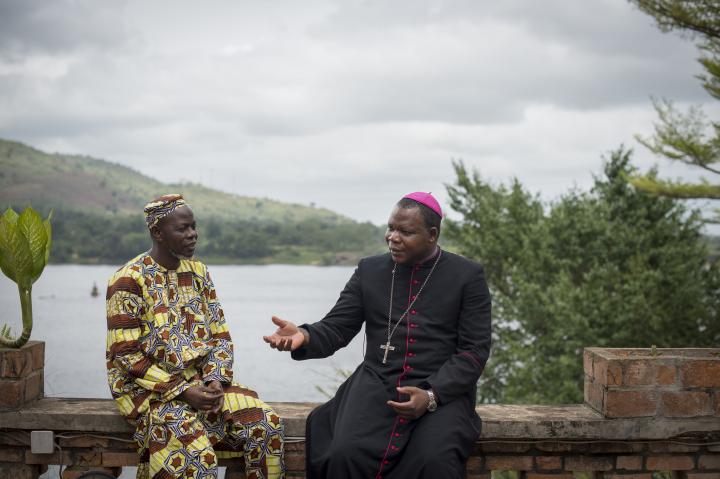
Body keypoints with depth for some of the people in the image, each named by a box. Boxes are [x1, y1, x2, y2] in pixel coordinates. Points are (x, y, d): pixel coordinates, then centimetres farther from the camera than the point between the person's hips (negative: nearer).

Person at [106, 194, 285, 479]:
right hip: (150, 388, -5)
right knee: (197, 454, -31)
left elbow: (220, 336, 9)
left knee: (266, 422, -17)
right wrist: (181, 390, -20)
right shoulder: (129, 281, -11)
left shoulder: (198, 273, 8)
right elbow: (126, 357, -14)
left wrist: (215, 380, -11)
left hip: (202, 382, 6)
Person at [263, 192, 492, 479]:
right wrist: (304, 337, -17)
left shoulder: (468, 276, 5)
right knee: (344, 454, -27)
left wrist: (432, 395, -16)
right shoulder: (369, 270, 13)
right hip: (377, 385, 2)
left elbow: (475, 350, 0)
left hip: (443, 390, -2)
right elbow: (336, 329, 8)